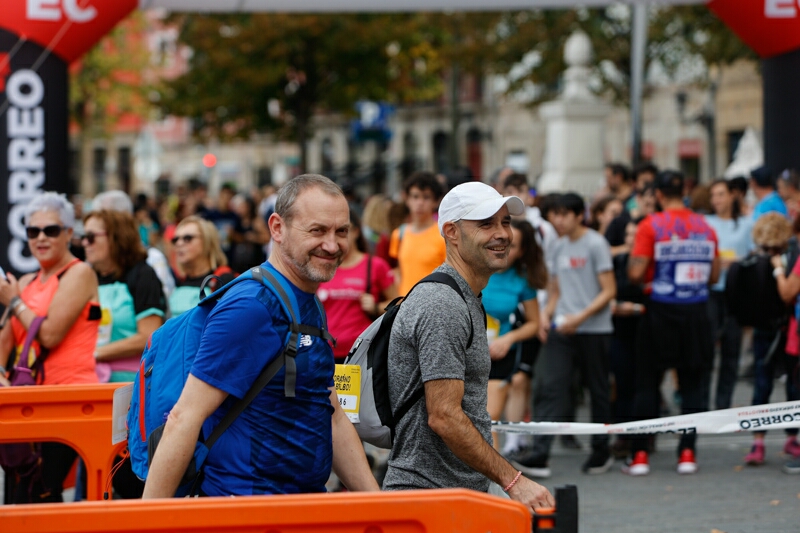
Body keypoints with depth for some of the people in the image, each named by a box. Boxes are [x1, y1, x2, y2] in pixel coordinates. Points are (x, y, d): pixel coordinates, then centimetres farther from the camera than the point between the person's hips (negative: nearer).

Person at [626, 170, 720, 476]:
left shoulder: (651, 226, -9)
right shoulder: (705, 228, 5)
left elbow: (635, 273, -15)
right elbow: (714, 276, 10)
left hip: (661, 312, -3)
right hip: (696, 313, 3)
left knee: (647, 384, 5)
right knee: (692, 383, 9)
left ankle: (639, 455, 2)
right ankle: (688, 453, 5)